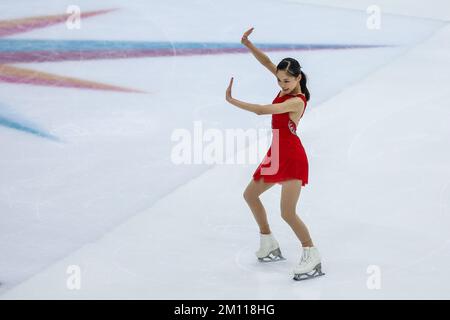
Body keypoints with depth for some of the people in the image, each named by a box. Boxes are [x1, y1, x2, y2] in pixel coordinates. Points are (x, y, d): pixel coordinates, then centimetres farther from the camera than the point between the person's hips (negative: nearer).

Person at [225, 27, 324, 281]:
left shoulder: (297, 101, -24)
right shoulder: (287, 86, 0)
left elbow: (262, 110, -30)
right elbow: (267, 62, -1)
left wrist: (231, 100, -22)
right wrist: (248, 45, -15)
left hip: (292, 157, -10)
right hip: (277, 154, 10)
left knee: (288, 213, -15)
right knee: (250, 194, 20)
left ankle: (312, 256, -4)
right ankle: (269, 245, 30)